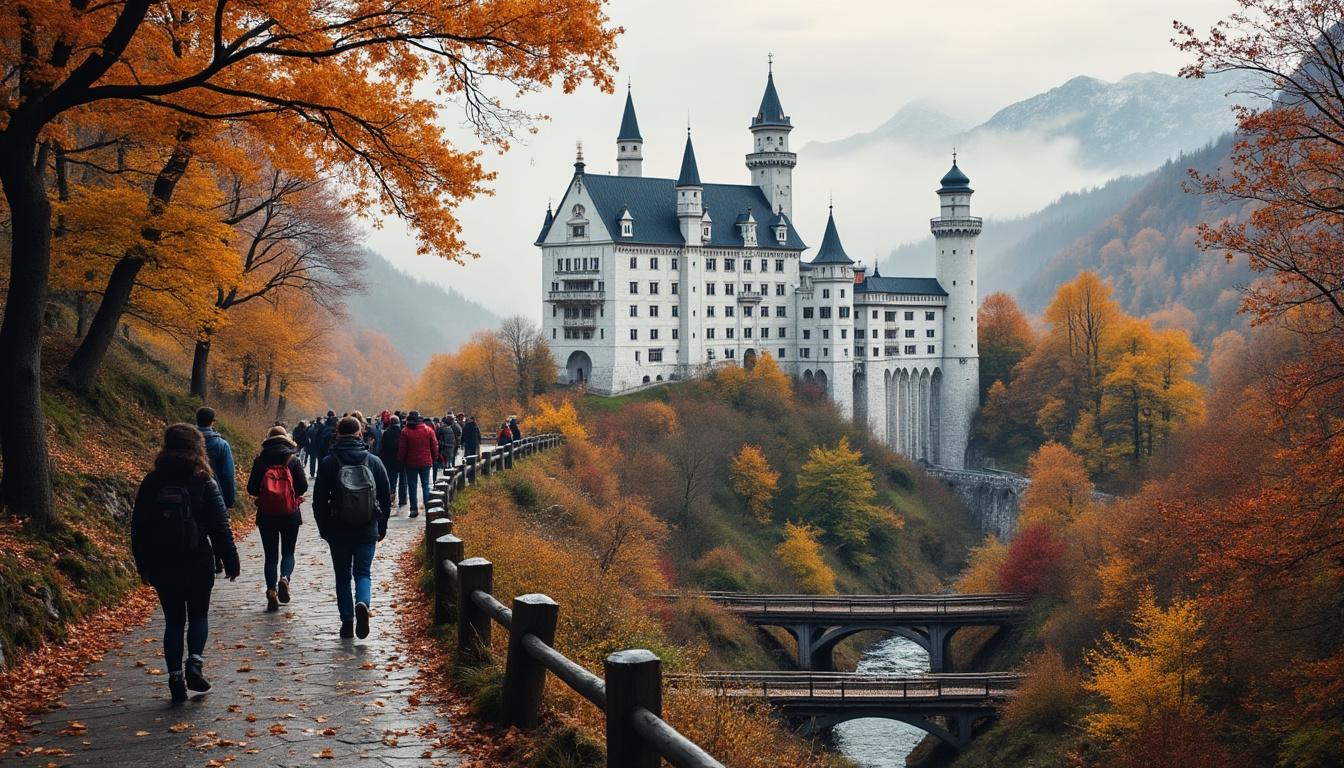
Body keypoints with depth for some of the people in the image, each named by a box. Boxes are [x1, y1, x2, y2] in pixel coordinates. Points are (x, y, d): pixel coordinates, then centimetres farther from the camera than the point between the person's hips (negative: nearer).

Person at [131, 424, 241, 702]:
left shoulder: (151, 483, 0)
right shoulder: (204, 482, -8)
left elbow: (138, 526, 5)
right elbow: (220, 526, -6)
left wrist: (143, 565, 14)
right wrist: (230, 561, 2)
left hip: (162, 566, 2)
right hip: (198, 564, -2)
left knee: (173, 620, 10)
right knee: (198, 615, 14)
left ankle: (175, 677, 6)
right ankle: (195, 662, -6)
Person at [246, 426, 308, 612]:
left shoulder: (260, 460, -2)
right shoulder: (293, 460, -4)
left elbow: (252, 489, -4)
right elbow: (303, 487, -7)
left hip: (266, 515, 1)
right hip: (290, 514, -1)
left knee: (271, 555, 9)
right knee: (288, 552, 13)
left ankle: (272, 591, -2)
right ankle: (284, 578, -14)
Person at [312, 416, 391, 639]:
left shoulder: (328, 463, -5)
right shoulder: (374, 462, -1)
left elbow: (319, 501, -2)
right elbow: (386, 498, 5)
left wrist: (323, 529, 10)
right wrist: (382, 527, 15)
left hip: (339, 531, -1)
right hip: (368, 530, 1)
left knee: (343, 576, 11)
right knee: (363, 572, 9)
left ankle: (347, 622, 9)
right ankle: (362, 603, -19)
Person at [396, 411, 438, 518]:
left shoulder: (405, 431, -9)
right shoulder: (428, 430, -2)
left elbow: (401, 449, -7)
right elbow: (435, 446, 2)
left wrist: (401, 461, 6)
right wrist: (433, 459, 13)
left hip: (411, 463, -2)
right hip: (426, 462, 2)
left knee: (412, 486, 5)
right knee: (425, 485, 10)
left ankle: (414, 509, 4)